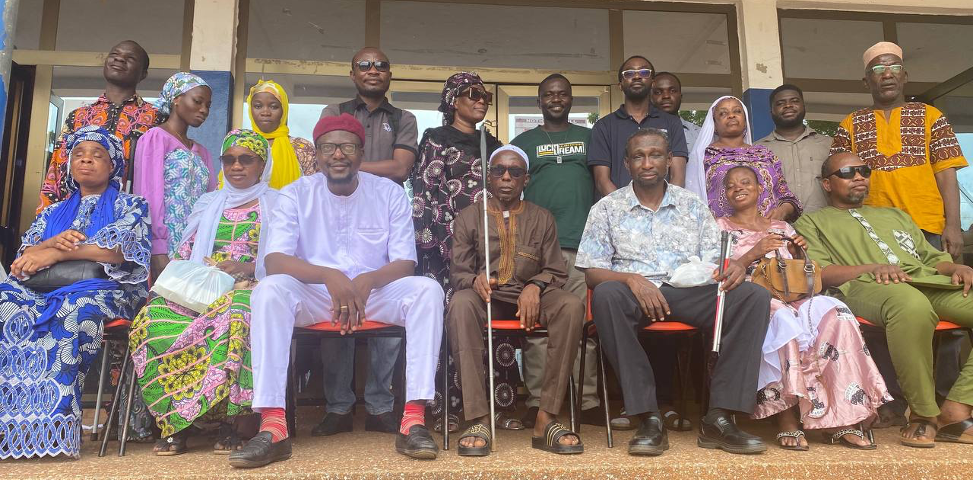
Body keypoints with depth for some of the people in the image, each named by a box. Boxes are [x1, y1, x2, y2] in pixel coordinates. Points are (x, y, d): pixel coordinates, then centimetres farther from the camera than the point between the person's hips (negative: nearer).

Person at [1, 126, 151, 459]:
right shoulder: (53, 213, 30)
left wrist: (57, 253, -9)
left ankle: (48, 429, -44)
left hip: (102, 291, -4)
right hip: (44, 290, 4)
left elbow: (116, 250, -5)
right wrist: (53, 242, -7)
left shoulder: (128, 206, 15)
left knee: (70, 313, -40)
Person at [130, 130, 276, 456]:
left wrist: (247, 268, -15)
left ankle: (228, 421, -30)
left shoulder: (275, 205, 13)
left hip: (248, 288, -4)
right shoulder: (207, 205, 25)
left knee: (232, 317, -41)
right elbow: (183, 255, 19)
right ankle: (174, 421, -20)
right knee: (152, 318, -28)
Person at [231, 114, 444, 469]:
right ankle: (272, 427, -32)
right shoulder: (295, 194, -2)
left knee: (428, 289, -27)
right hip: (314, 296, 0)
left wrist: (365, 282, -28)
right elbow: (274, 261, -14)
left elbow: (405, 264, -6)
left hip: (376, 293, 1)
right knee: (270, 288, -30)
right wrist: (329, 276, -32)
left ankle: (413, 422, -29)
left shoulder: (389, 193, -1)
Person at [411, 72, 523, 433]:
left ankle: (499, 405, 3)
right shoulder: (436, 140, 7)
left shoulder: (492, 145, 23)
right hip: (448, 245, -5)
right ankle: (446, 408, -2)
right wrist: (444, 240, -11)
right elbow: (424, 194, -2)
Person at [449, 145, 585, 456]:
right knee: (460, 304, -37)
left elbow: (557, 271, 10)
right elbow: (457, 271, 6)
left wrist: (535, 286, -14)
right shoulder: (468, 217, 13)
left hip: (530, 296, 1)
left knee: (572, 306, -32)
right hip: (485, 295, -1)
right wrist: (475, 279, -19)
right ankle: (479, 420, -38)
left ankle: (545, 419, -31)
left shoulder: (542, 219, 16)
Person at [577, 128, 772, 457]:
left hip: (688, 292, 3)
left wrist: (733, 268, -14)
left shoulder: (693, 205, 17)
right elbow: (592, 272, 2)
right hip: (635, 293, -2)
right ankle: (649, 419, -31)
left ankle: (719, 417, -23)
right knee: (606, 294, -36)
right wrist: (631, 279, -18)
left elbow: (714, 262, 11)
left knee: (755, 297, -22)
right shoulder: (607, 209, 10)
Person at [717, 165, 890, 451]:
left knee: (834, 314, -29)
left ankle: (839, 420, -29)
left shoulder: (782, 228, 26)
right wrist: (755, 252, -11)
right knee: (782, 320, -39)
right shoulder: (721, 228, 14)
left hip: (792, 296, 4)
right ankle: (787, 421, -34)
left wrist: (801, 254, 3)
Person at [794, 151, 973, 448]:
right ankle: (923, 414, -24)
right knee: (911, 303, -42)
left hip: (929, 282, 6)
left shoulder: (896, 216, 40)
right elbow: (818, 272, 4)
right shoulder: (813, 223, 22)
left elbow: (933, 258, 34)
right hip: (866, 287, -6)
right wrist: (872, 268, -11)